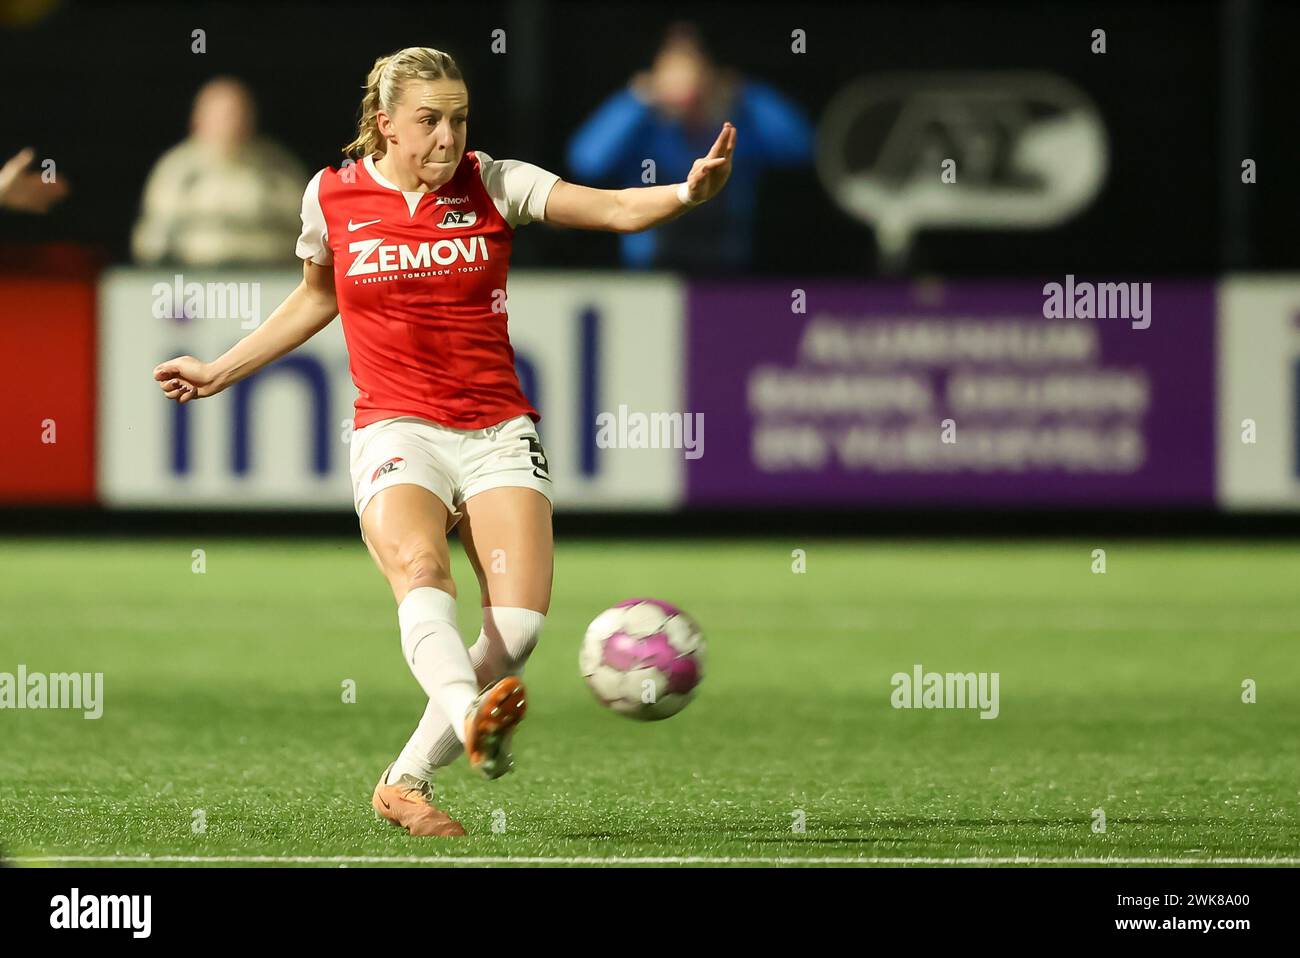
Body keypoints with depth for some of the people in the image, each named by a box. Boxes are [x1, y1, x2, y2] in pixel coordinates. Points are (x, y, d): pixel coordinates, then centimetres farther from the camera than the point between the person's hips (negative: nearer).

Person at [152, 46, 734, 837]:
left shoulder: (493, 184, 2)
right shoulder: (332, 196, 4)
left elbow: (617, 209, -9)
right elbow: (316, 297, 23)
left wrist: (688, 192, -29)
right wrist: (220, 371, 27)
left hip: (498, 430, 1)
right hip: (397, 432, -1)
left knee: (520, 618, -17)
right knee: (421, 570, -32)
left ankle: (408, 780, -4)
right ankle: (470, 718, -59)